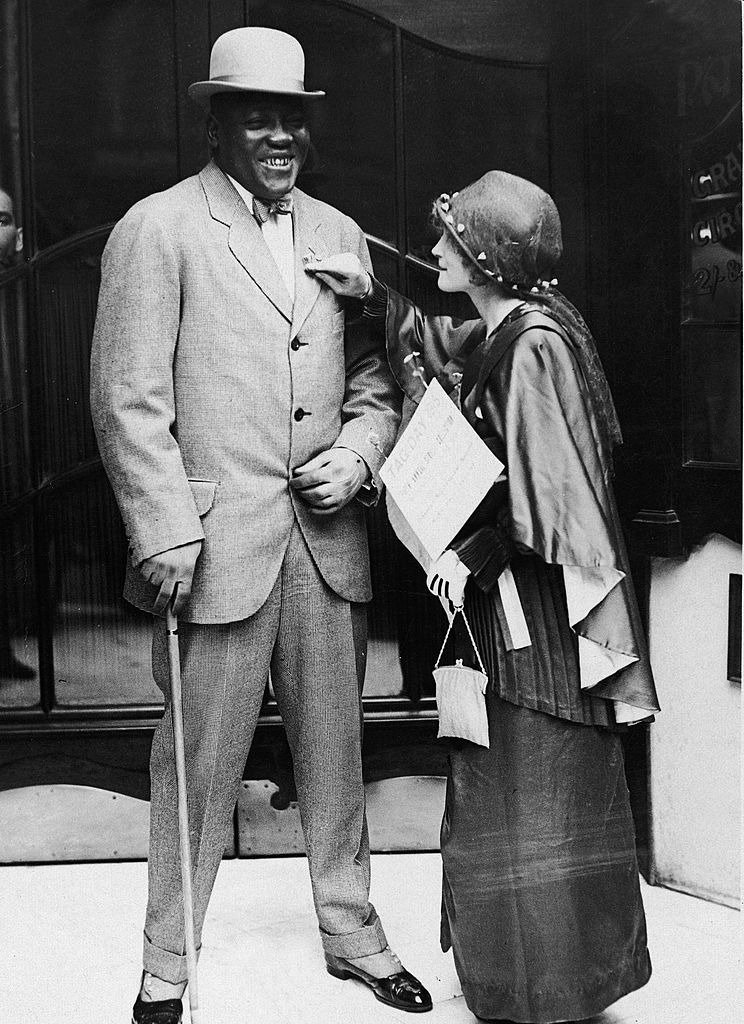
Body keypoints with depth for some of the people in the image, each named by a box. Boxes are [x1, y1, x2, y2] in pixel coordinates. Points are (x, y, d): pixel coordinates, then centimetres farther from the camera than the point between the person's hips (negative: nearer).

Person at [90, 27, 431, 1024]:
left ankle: (352, 932, 31)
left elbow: (373, 381, 18)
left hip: (329, 538, 5)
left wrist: (358, 455, -2)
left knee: (335, 749, 14)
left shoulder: (340, 234, 13)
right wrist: (165, 534, -13)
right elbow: (128, 400, -7)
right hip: (215, 542, -4)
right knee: (199, 762, 3)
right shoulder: (156, 230, -3)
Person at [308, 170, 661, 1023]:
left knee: (540, 792, 2)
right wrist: (373, 298, 18)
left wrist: (470, 556, -15)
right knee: (498, 787, 17)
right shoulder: (497, 332, 8)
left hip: (540, 608, -9)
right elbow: (440, 350, 29)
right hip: (500, 599, 9)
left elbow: (546, 491, -22)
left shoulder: (536, 344, -19)